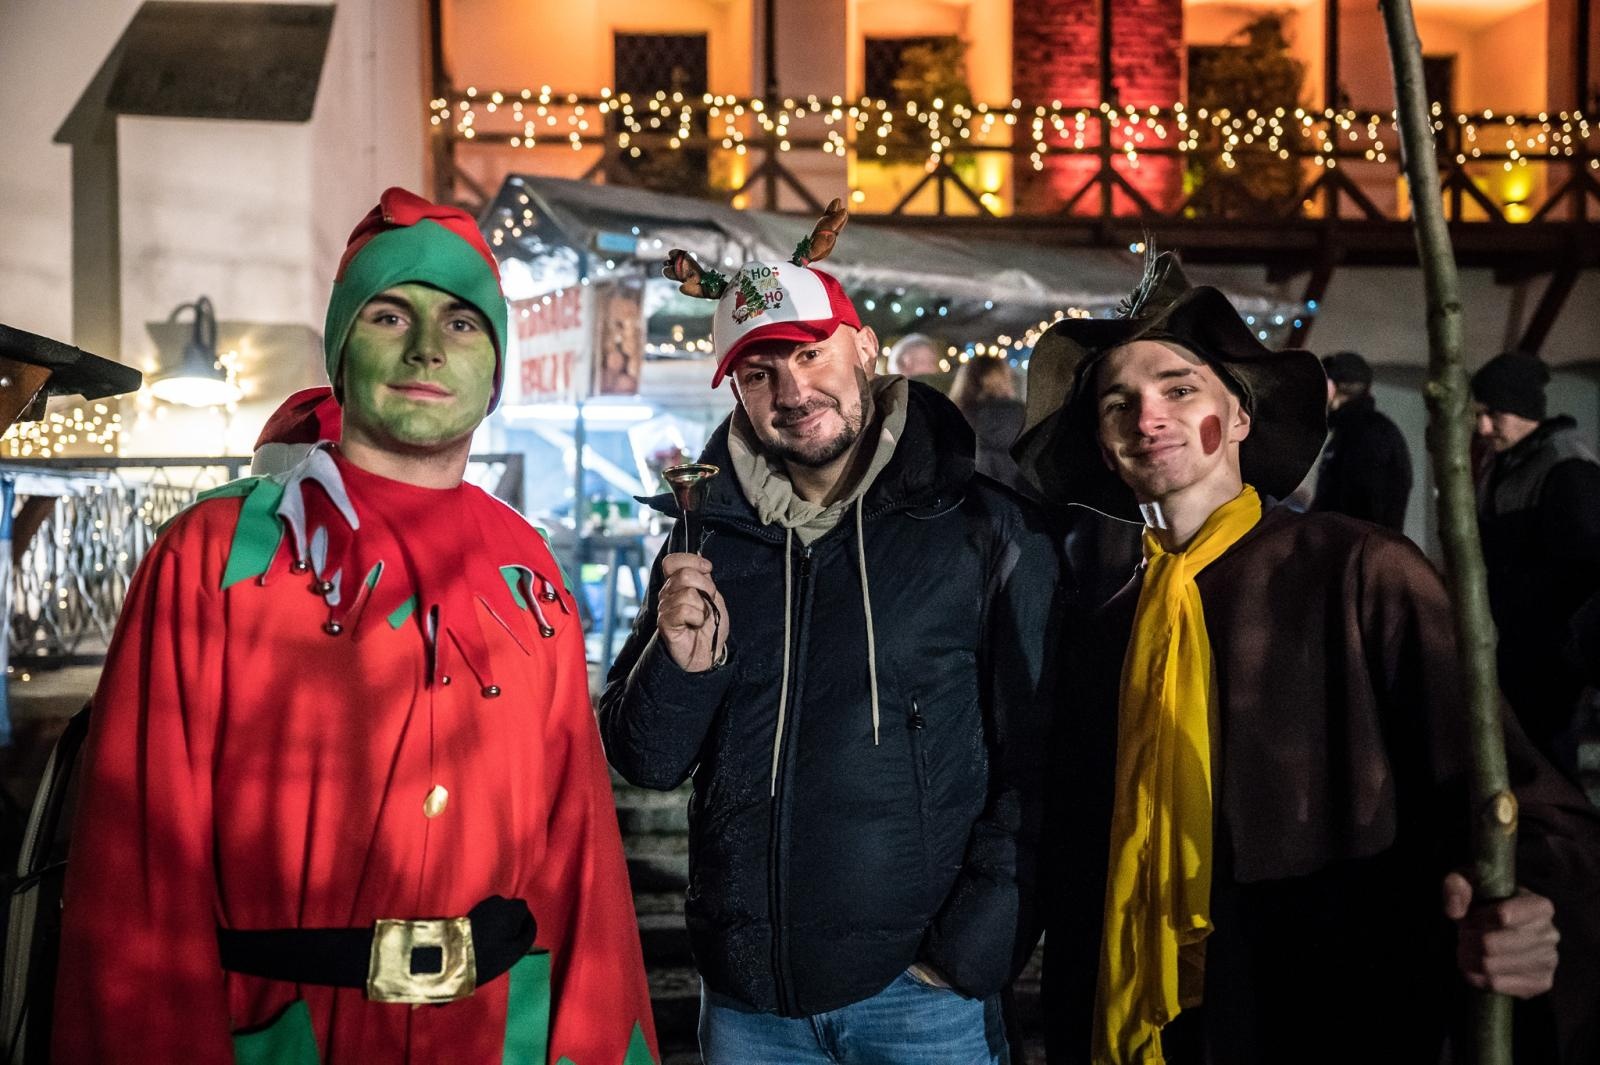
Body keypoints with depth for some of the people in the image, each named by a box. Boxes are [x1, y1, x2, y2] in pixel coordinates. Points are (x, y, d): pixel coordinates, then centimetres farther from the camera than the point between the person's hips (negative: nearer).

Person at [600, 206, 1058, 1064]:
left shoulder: (979, 528, -5)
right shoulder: (708, 537, 5)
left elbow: (1038, 760, -5)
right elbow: (646, 763, 6)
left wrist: (975, 946, -11)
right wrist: (682, 664, -13)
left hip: (920, 993, -3)